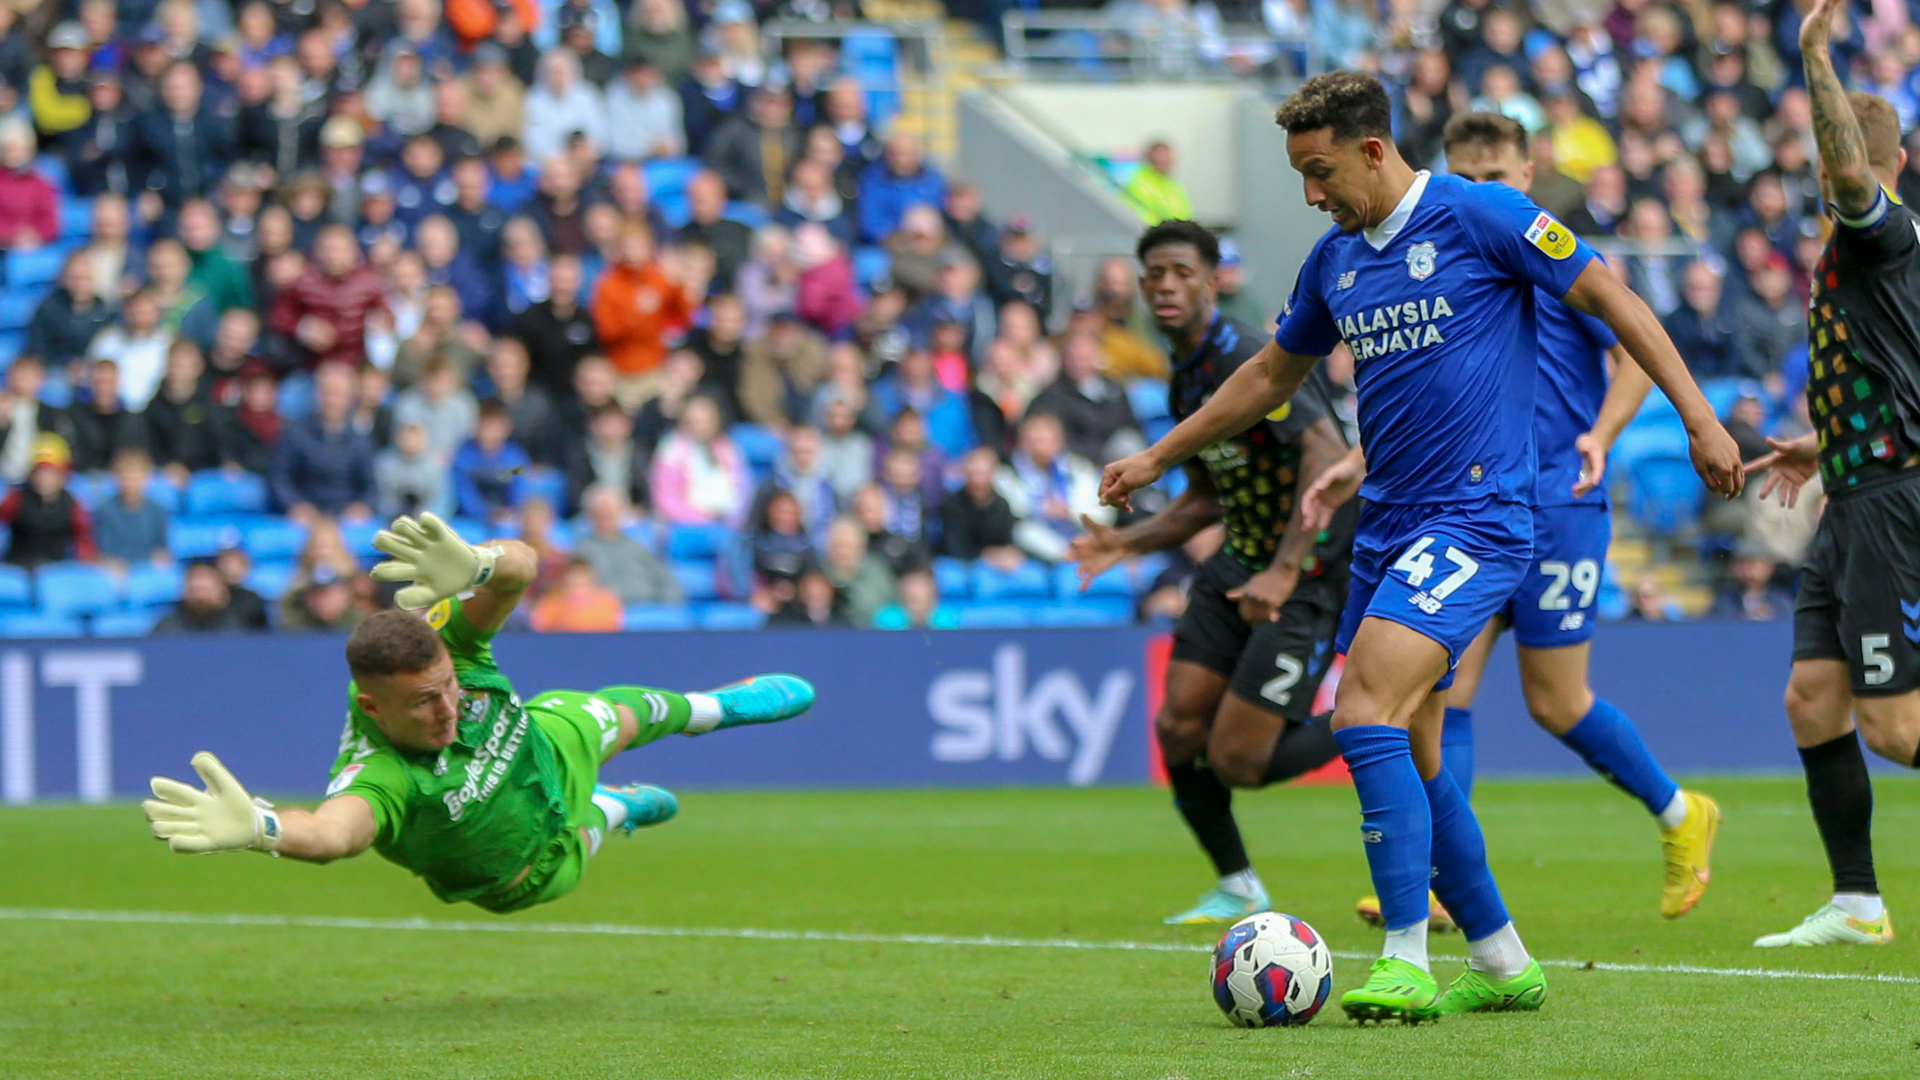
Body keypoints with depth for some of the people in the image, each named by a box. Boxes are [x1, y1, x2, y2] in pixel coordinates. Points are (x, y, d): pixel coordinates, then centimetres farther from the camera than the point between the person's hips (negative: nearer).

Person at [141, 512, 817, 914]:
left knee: (624, 717, 35)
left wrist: (477, 566, -74)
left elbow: (520, 565, -49)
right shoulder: (377, 777, -54)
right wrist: (254, 827, -99)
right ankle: (612, 813, 73)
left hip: (552, 744, 3)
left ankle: (709, 707, 73)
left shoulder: (441, 645, -39)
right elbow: (331, 831, -76)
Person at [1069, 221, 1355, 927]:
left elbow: (1330, 456, -30)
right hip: (1238, 567, 9)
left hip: (1310, 575, -9)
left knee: (1236, 761, -12)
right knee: (1178, 729, -1)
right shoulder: (1187, 380, 11)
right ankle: (1237, 888, 17)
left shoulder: (1253, 362, -19)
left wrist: (1282, 574, -35)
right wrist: (1127, 542, 8)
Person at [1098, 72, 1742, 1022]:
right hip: (1386, 523, 8)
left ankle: (1407, 964, -19)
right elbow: (1272, 374, 27)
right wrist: (1157, 458, 30)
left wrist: (1699, 419, -11)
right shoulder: (1335, 258, 13)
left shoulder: (1480, 216, -8)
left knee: (1367, 719, -21)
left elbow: (1610, 299, -5)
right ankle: (1502, 963, 20)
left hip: (1473, 519, -8)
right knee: (1405, 760, 8)